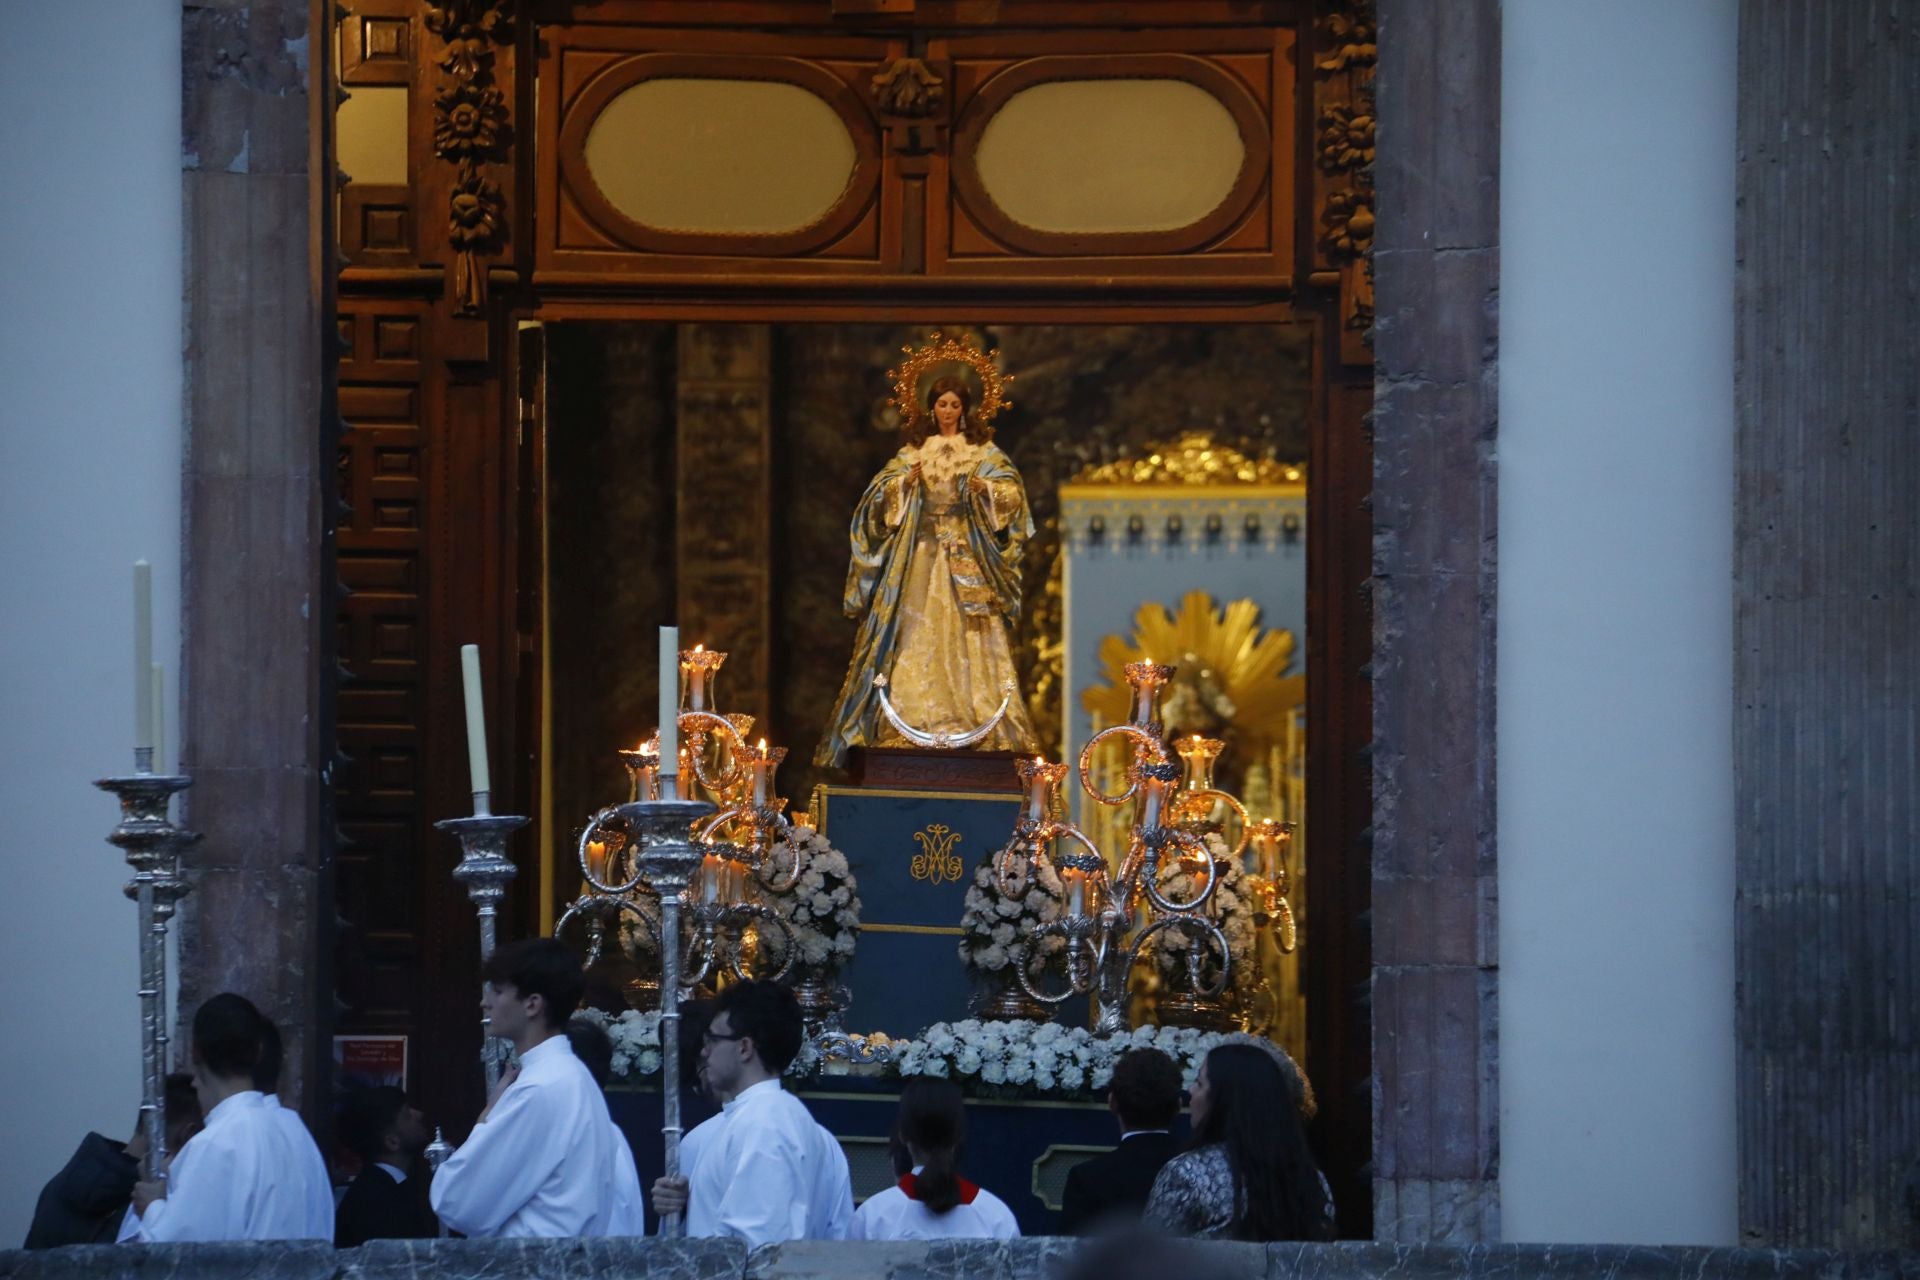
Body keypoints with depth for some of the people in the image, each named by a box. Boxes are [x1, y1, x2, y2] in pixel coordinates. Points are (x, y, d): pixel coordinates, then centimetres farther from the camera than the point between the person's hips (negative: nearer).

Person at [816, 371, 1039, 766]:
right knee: (917, 634, -5)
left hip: (968, 558, -1)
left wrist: (985, 490, -20)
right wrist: (905, 483, -15)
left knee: (968, 639, -7)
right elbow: (881, 494, 4)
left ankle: (974, 718, -10)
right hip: (920, 554, 1)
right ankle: (913, 716, -6)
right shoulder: (912, 452, 12)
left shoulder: (985, 452, 8)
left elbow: (1012, 493, -1)